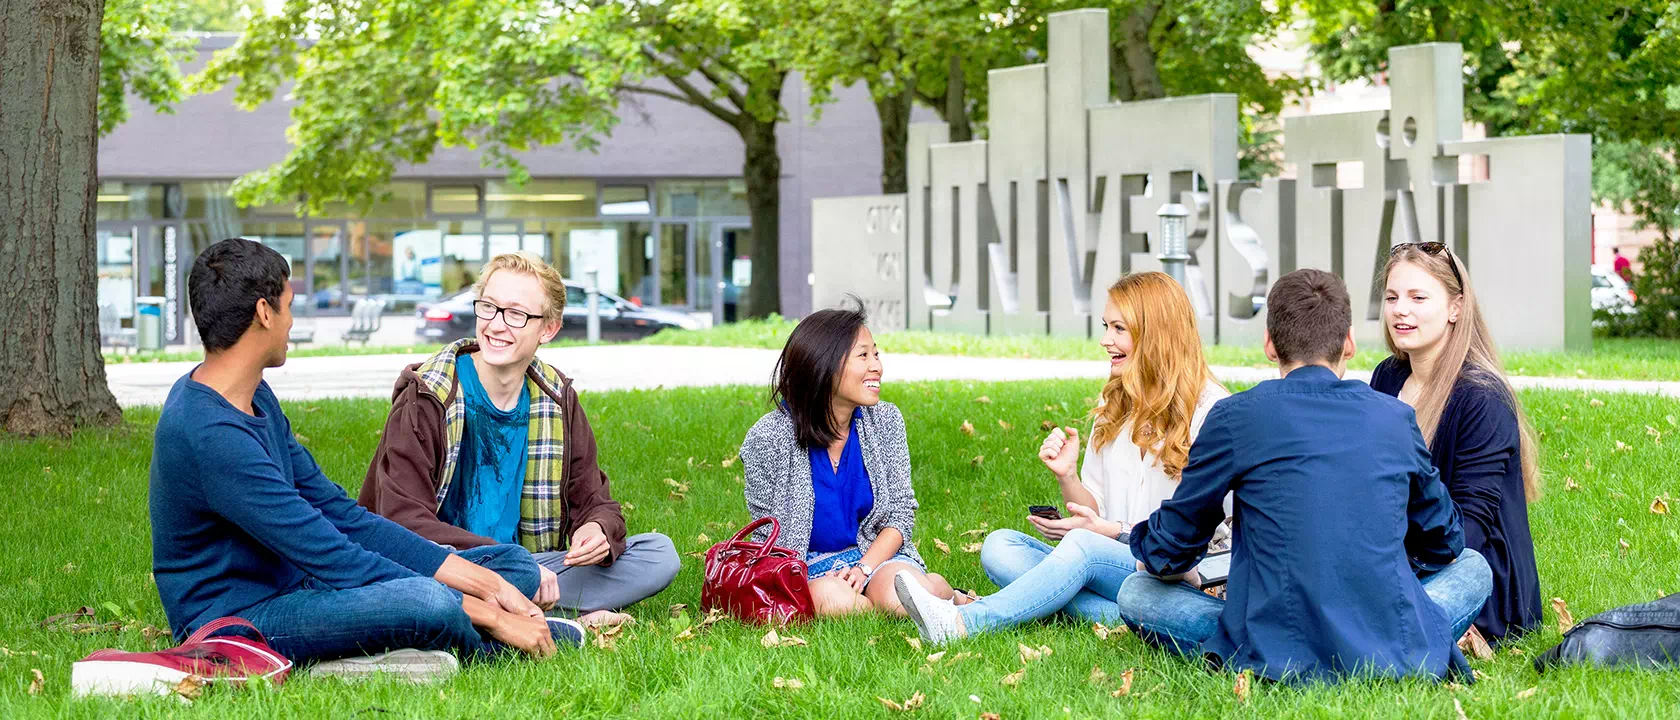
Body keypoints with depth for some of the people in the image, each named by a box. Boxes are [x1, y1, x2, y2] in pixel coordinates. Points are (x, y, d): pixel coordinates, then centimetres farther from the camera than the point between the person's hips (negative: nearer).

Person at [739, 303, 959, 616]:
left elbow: (901, 512, 1)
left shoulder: (886, 421, 0)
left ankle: (939, 588, 1)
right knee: (830, 598, -37)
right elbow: (769, 535, -3)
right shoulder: (769, 438, -11)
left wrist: (863, 569, -16)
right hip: (804, 564, -2)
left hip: (876, 553, 2)